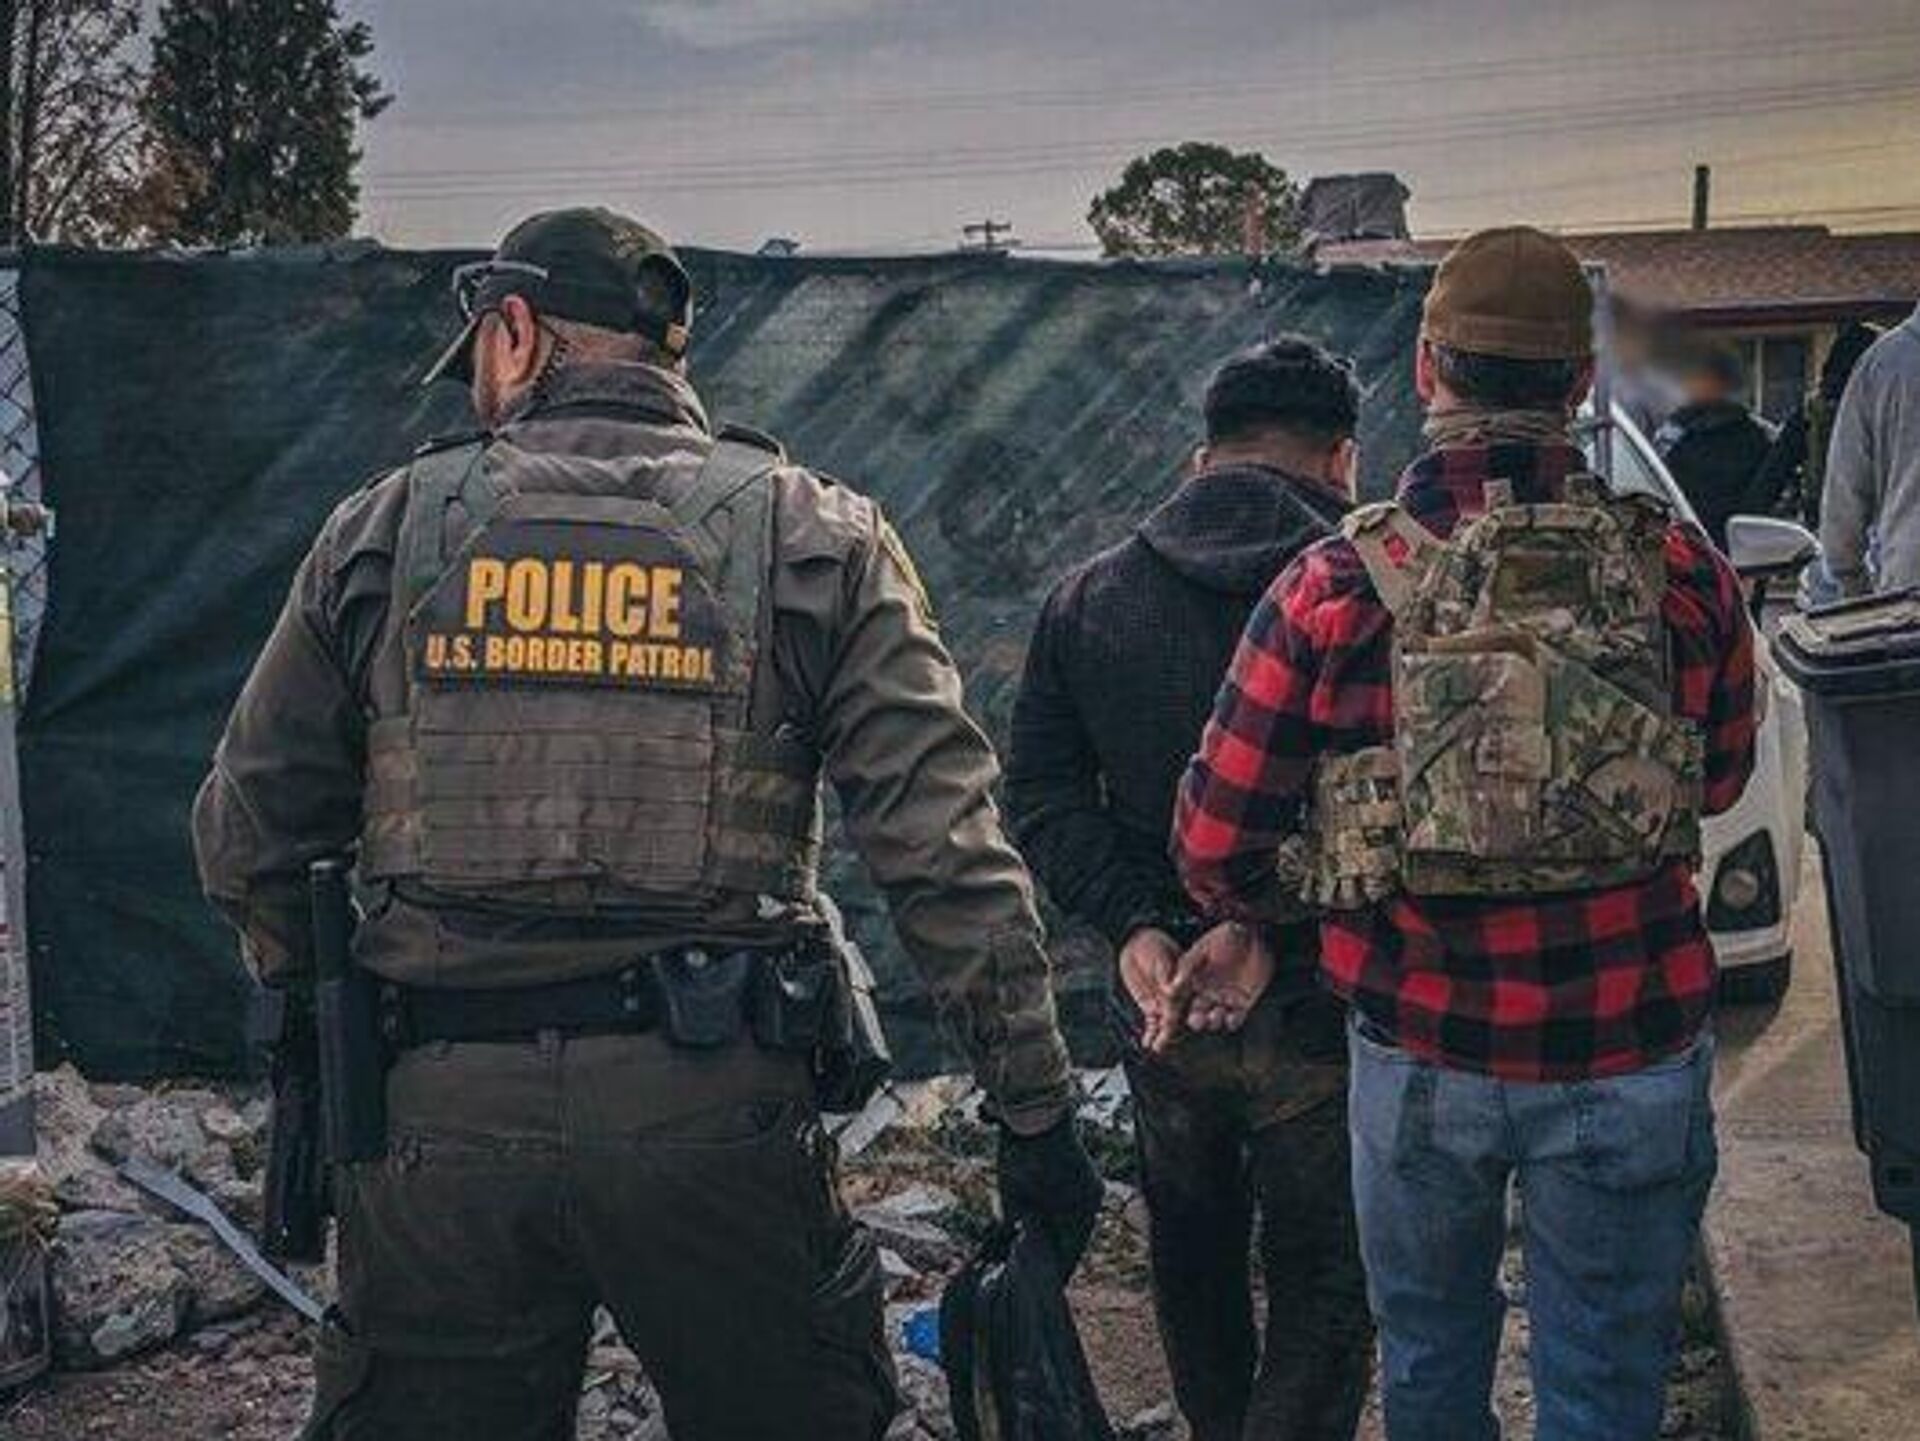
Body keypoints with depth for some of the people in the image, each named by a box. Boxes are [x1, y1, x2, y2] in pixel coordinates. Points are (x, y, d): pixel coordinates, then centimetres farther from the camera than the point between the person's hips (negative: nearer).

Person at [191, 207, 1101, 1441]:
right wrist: (1036, 1111, 0)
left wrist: (307, 998, 30)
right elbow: (948, 854, -5)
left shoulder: (389, 528, 6)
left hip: (442, 1114, 1)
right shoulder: (815, 536, 2)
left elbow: (248, 837, 12)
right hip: (717, 1109, -1)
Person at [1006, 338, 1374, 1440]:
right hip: (1316, 1011, -4)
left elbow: (1043, 799, -3)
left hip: (1157, 1006, 5)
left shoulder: (1088, 597, 2)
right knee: (1322, 1287, 10)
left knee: (1192, 1248, 26)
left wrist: (1134, 925, -11)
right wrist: (1270, 925, -19)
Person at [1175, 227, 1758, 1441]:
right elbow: (1718, 781, 9)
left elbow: (1217, 845, -9)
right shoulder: (1682, 573, -8)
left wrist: (1250, 913, 12)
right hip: (1632, 1056, 0)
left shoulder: (1337, 589, -12)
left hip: (1421, 1052, 0)